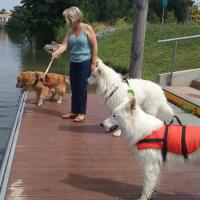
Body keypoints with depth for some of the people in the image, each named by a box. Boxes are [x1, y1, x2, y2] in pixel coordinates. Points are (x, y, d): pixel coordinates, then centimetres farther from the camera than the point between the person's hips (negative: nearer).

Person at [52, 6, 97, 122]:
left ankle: (82, 113, 8)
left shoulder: (87, 28, -10)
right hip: (73, 63, 6)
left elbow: (94, 46, -10)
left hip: (85, 62, -6)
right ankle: (74, 111, 20)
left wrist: (94, 63, -14)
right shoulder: (70, 31, 7)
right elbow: (65, 45, -3)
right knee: (74, 88, 10)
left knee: (82, 88, -3)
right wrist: (57, 52, -25)